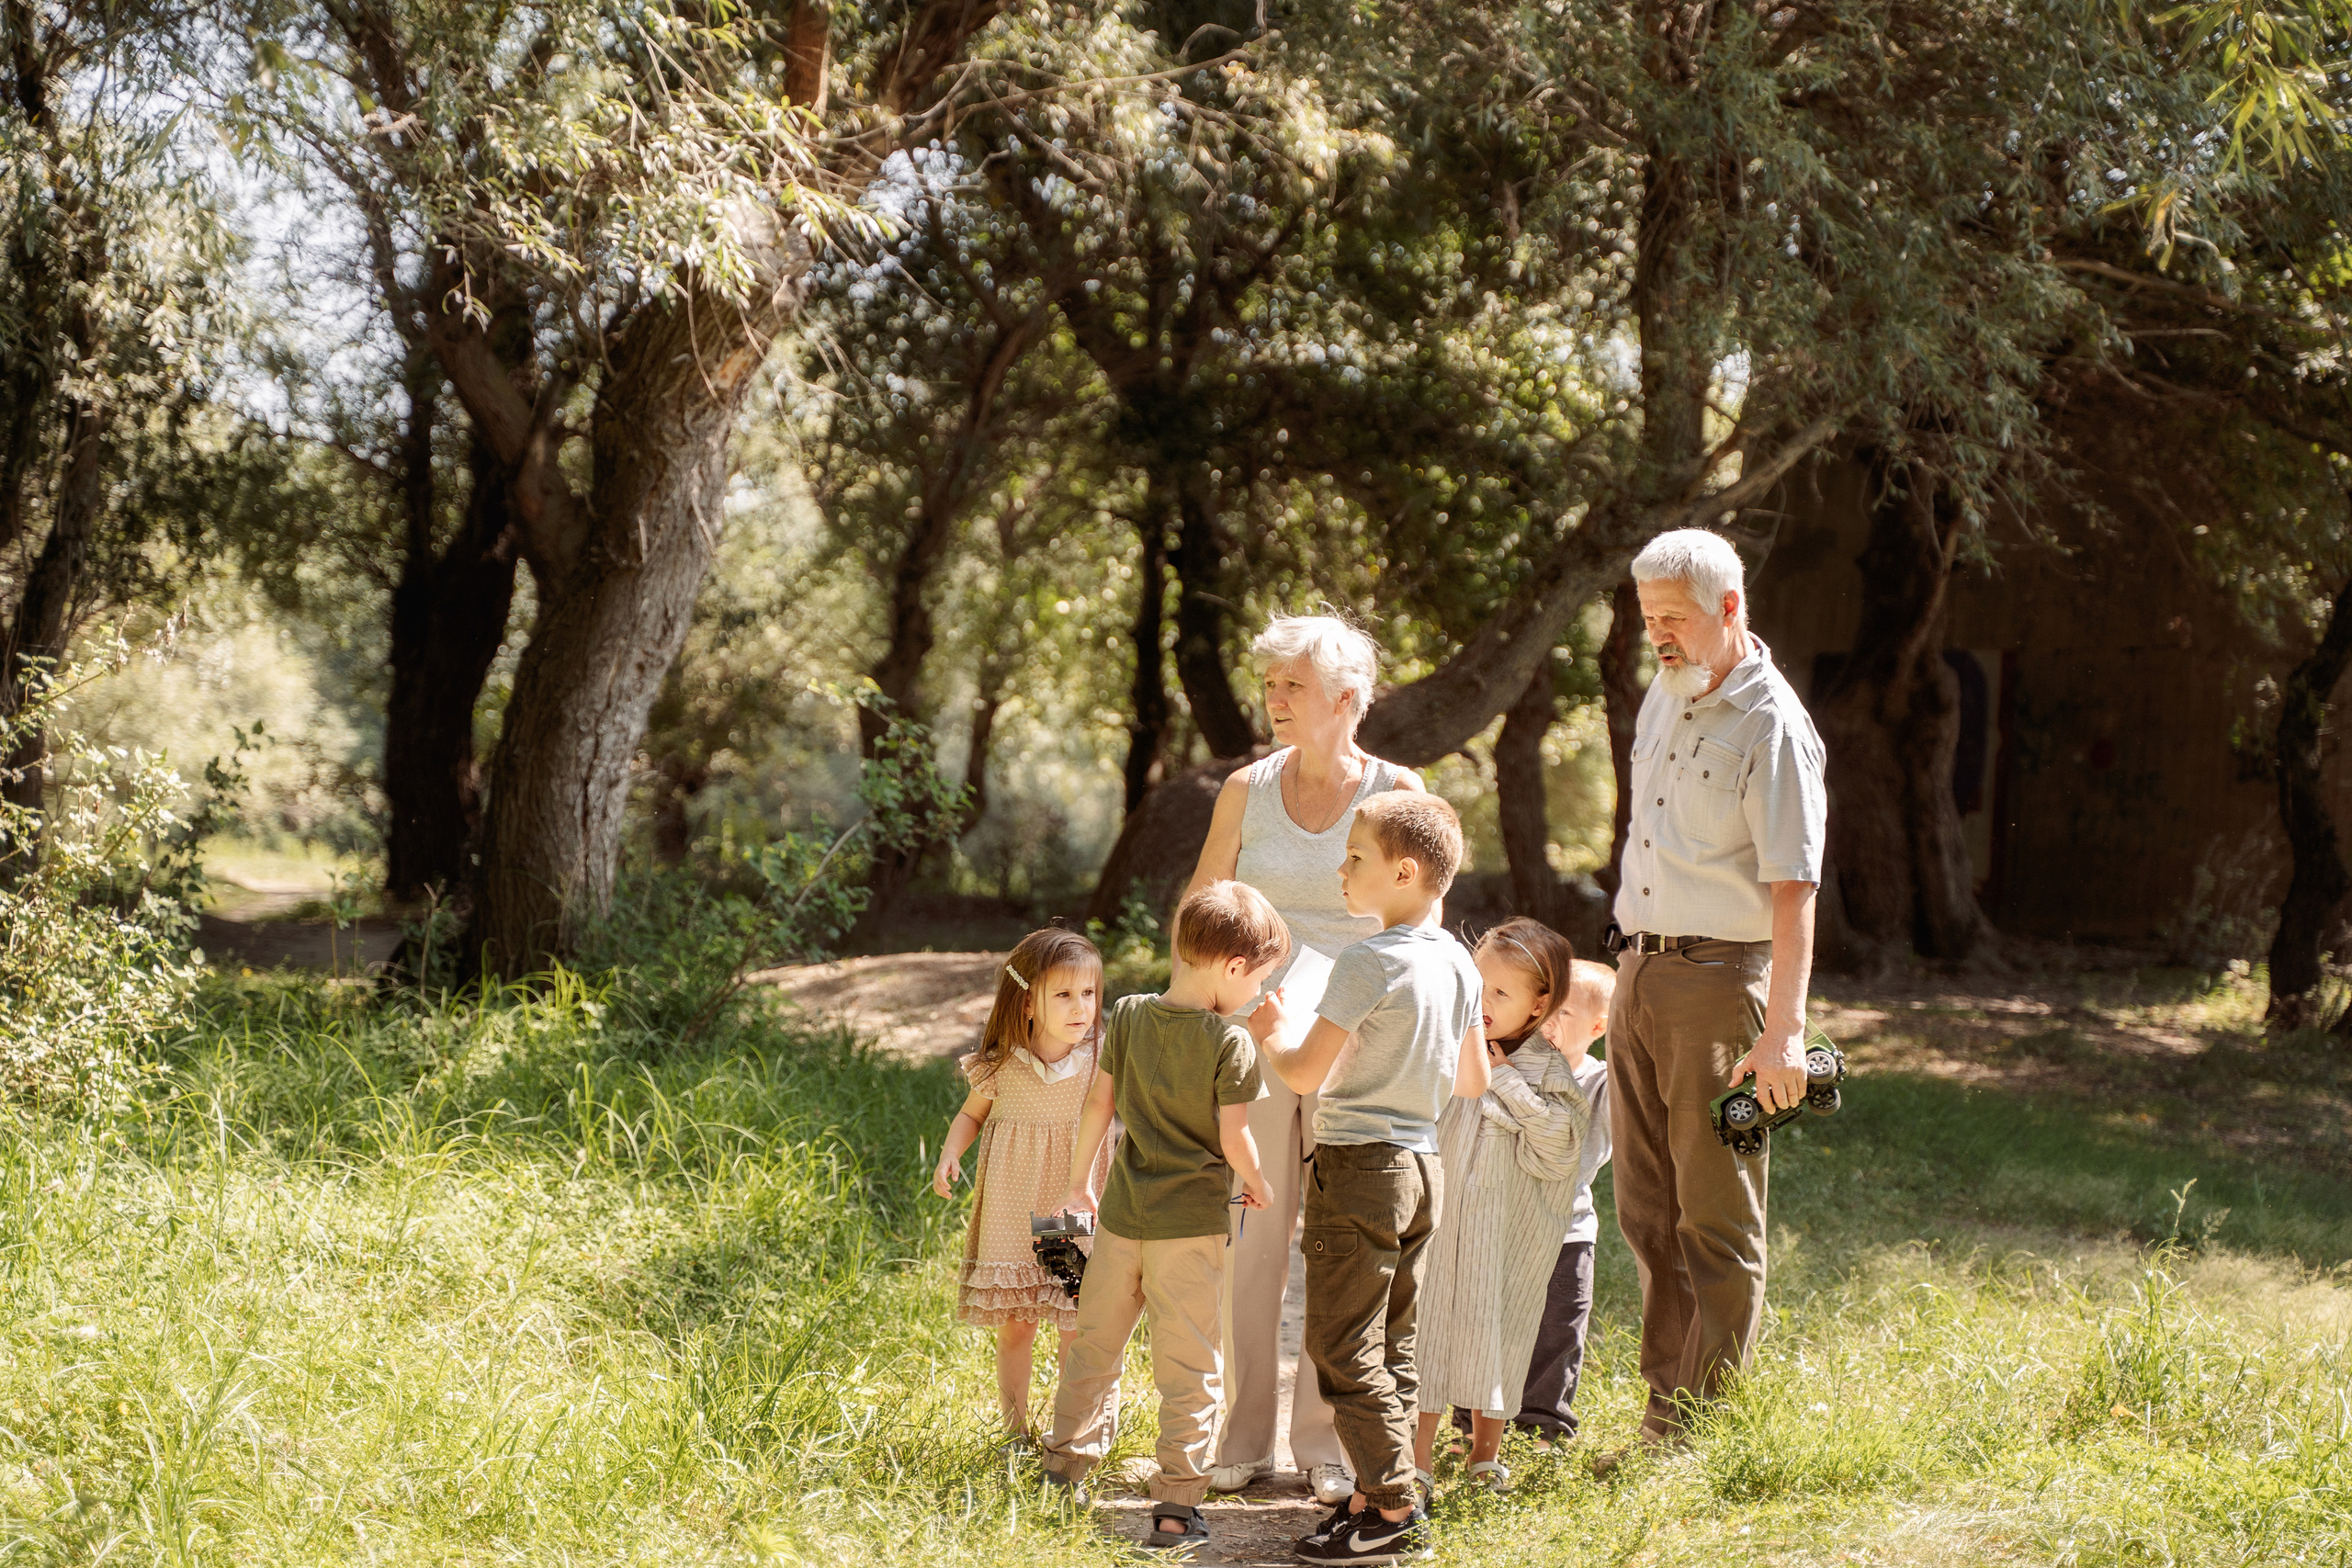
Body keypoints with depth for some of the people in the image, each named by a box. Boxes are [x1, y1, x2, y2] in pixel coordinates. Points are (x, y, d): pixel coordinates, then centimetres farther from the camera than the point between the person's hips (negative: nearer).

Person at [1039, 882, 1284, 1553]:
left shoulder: (1128, 1016, 2)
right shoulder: (1232, 1043, -13)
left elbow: (1098, 1105, 7)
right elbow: (1233, 1140, -13)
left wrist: (1079, 1184, 19)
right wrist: (1258, 1187, 7)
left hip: (1121, 1214, 5)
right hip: (1191, 1222, -5)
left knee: (1094, 1342, 19)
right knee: (1188, 1366, 2)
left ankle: (1065, 1465, 28)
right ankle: (1177, 1503, 3)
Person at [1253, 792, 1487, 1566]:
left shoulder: (1368, 963, -17)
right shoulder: (1457, 963, 7)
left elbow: (1306, 1075, -16)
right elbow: (1474, 1082, 15)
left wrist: (1270, 1034, 3)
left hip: (1359, 1167, -8)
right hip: (1423, 1163, 8)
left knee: (1344, 1346, -3)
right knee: (1393, 1343, 13)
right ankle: (1379, 1490, 16)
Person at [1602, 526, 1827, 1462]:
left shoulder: (1772, 727, -14)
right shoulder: (1665, 694, 12)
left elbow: (1792, 889, -20)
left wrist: (1784, 1029, -27)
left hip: (1720, 977, -8)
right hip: (1640, 971, 8)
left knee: (1719, 1222, -3)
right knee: (1647, 1213, 11)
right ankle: (1664, 1423, 18)